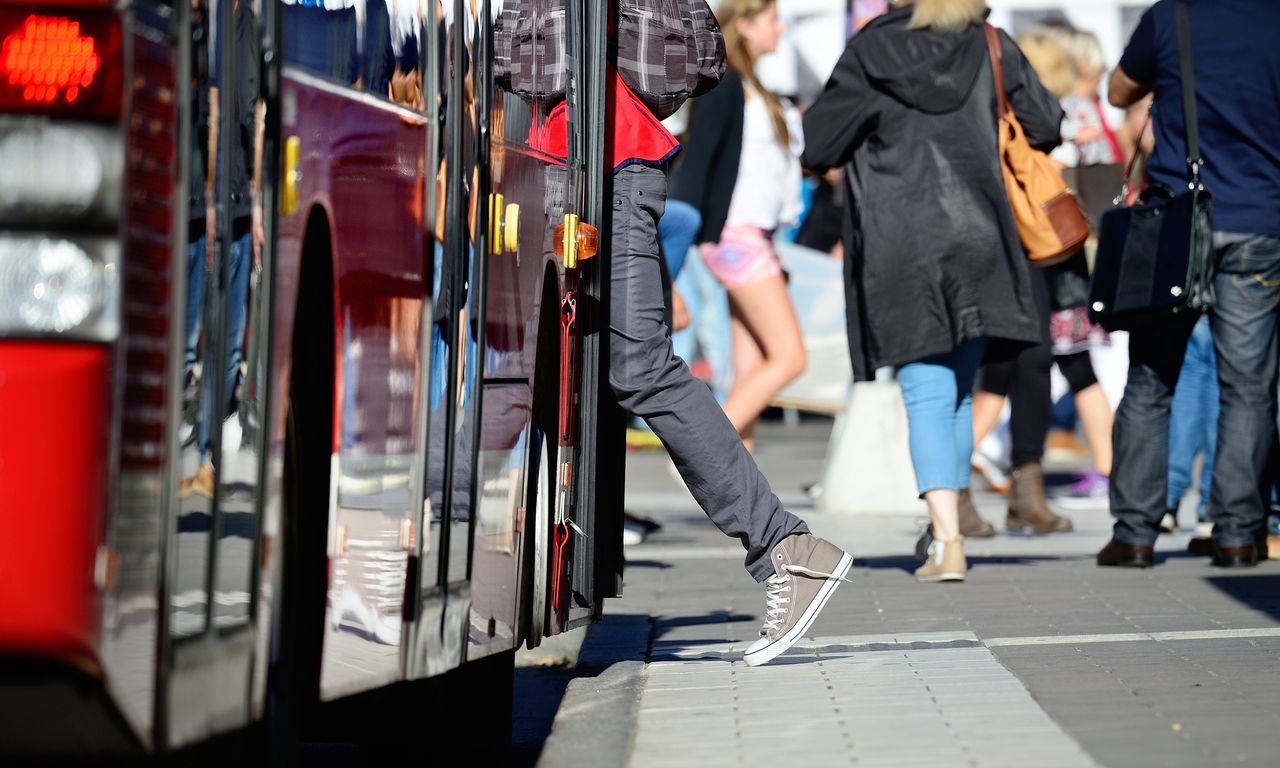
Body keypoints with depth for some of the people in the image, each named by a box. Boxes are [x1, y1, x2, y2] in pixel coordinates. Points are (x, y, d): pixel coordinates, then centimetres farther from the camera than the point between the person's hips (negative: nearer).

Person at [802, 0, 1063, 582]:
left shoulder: (869, 52, -2)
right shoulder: (991, 47, 4)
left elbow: (817, 148, -1)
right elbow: (1046, 127, 8)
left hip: (898, 247, -2)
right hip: (975, 236, 2)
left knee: (926, 394, -3)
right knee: (958, 392, 15)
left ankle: (948, 540, -16)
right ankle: (948, 529, 17)